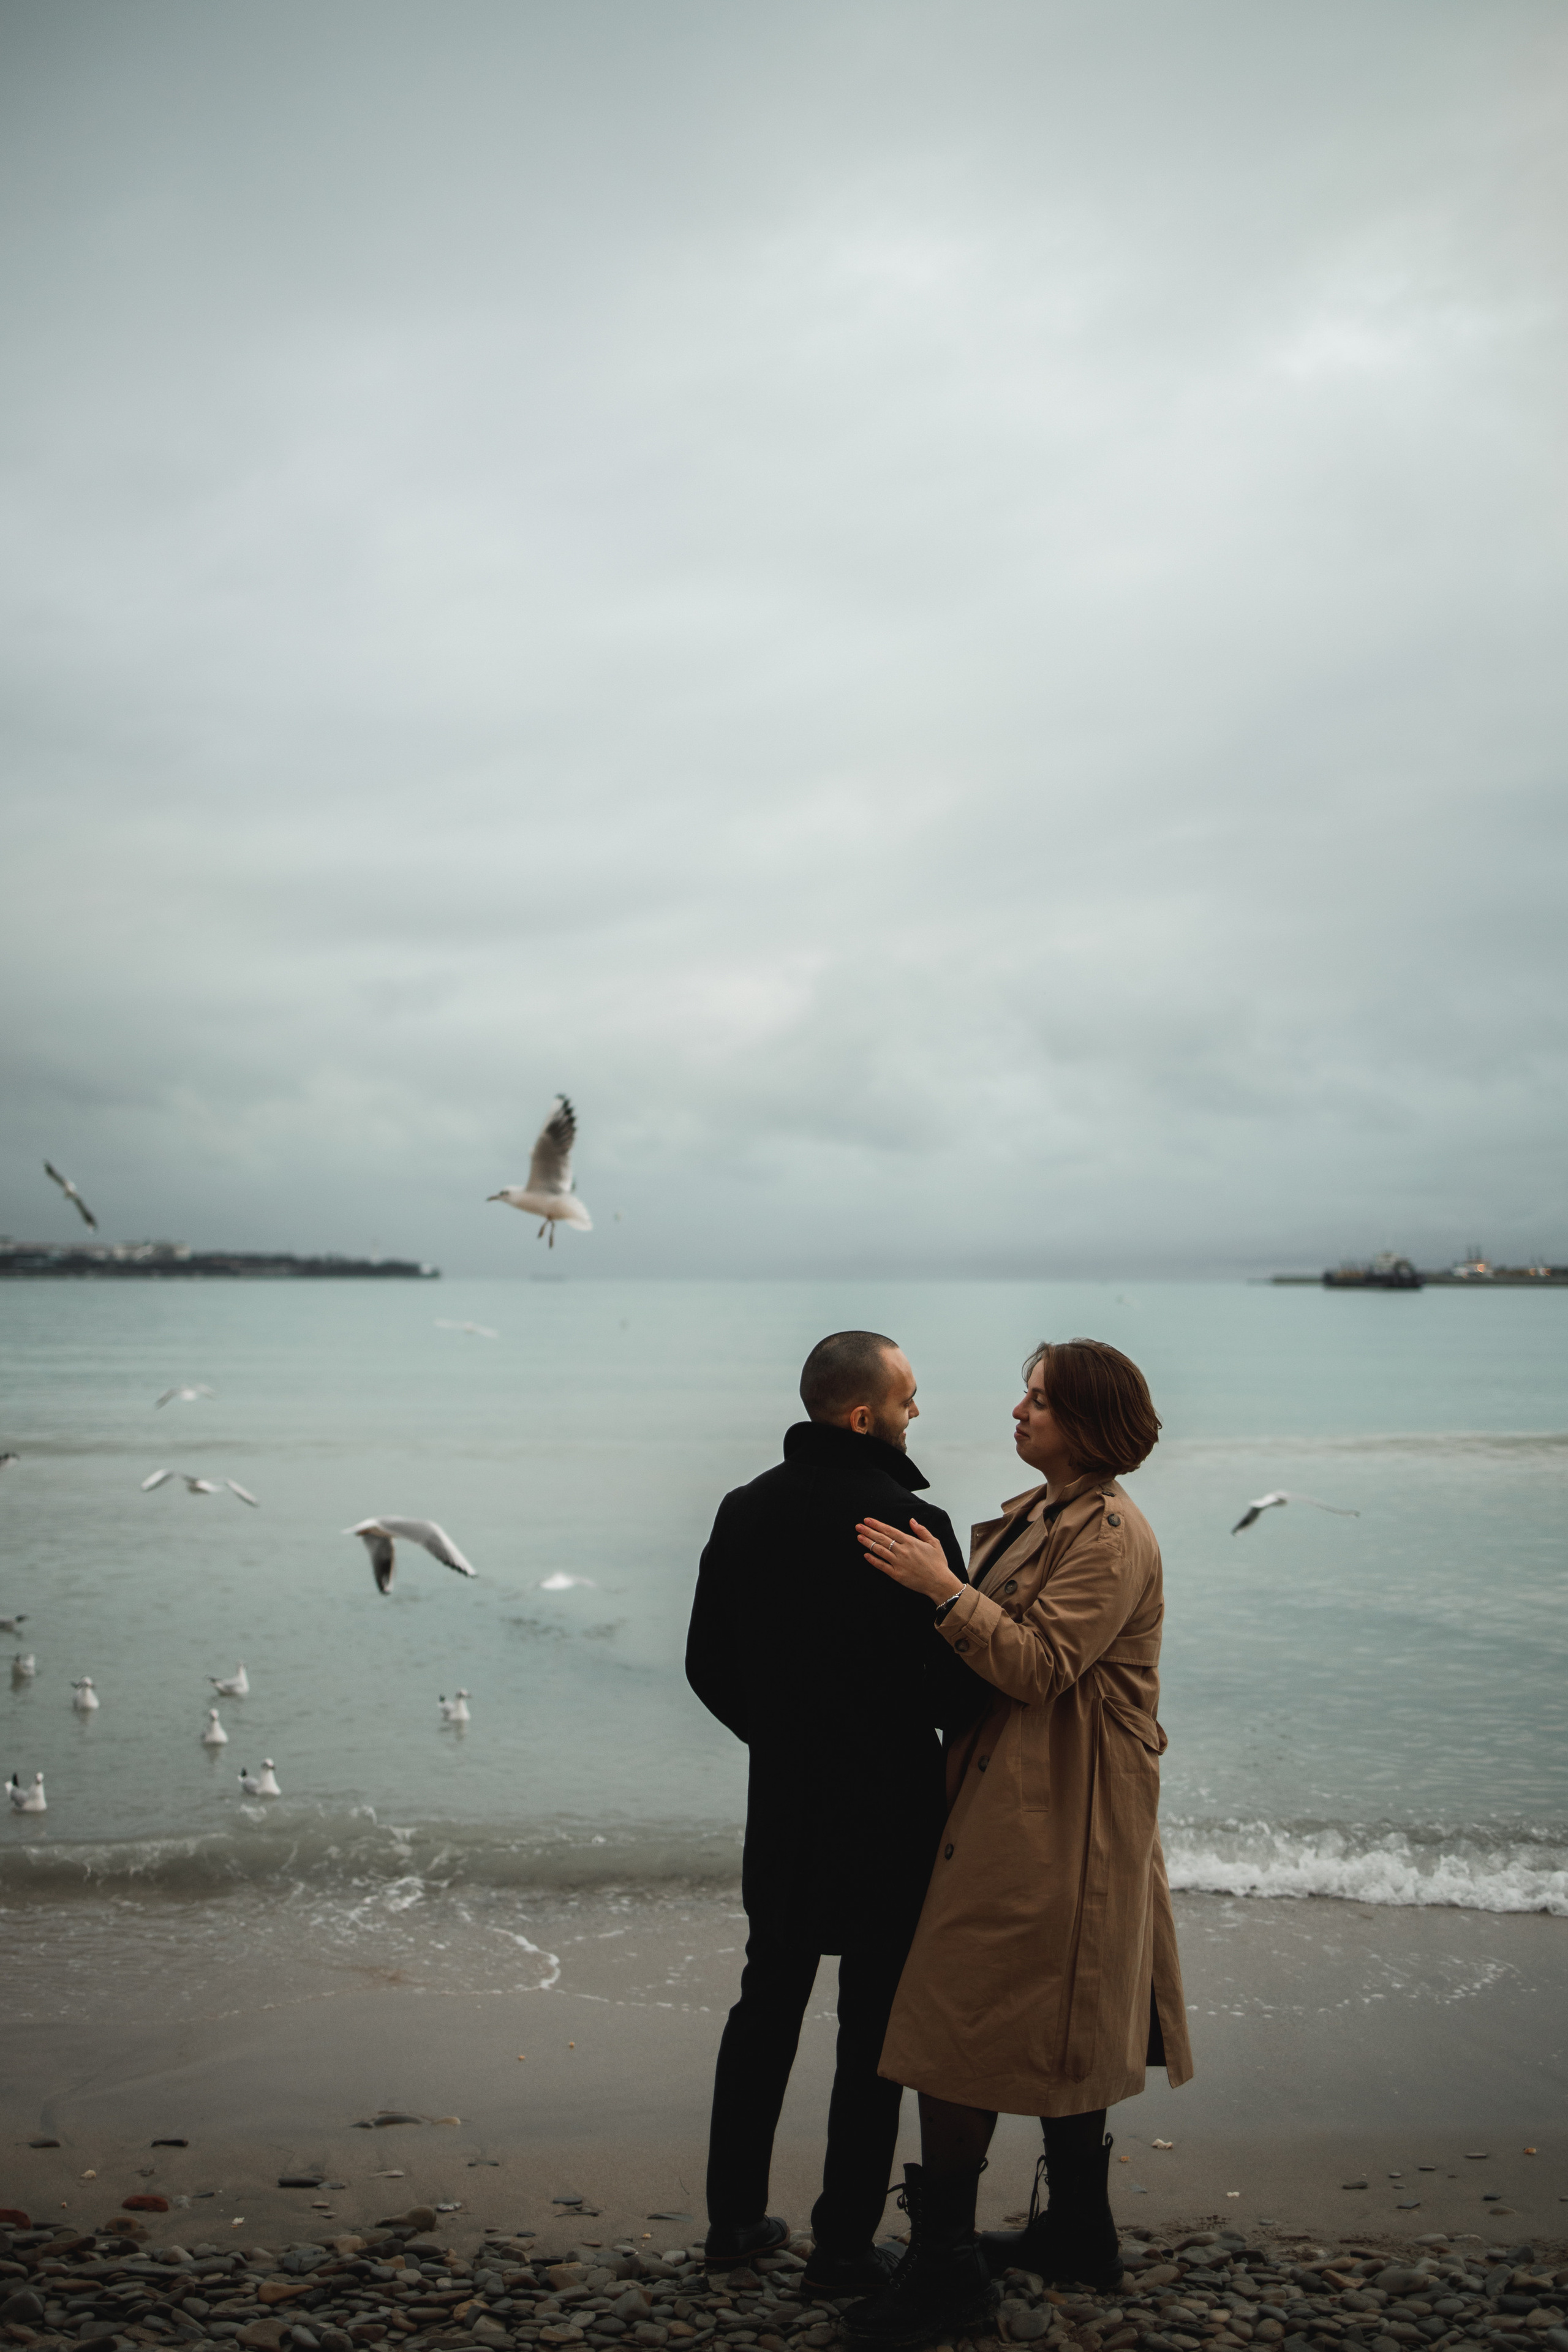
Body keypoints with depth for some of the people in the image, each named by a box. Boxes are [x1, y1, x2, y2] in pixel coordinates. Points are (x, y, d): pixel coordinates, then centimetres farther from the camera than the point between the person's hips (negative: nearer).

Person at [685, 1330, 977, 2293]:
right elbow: (961, 1680, -19)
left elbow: (709, 1664, 7)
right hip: (888, 1815, -6)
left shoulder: (747, 1510, 0)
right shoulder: (911, 1524, -20)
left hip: (782, 1807, 6)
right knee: (874, 2031, 8)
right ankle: (846, 2247, 18)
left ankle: (736, 2217, 28)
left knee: (766, 2007, 19)